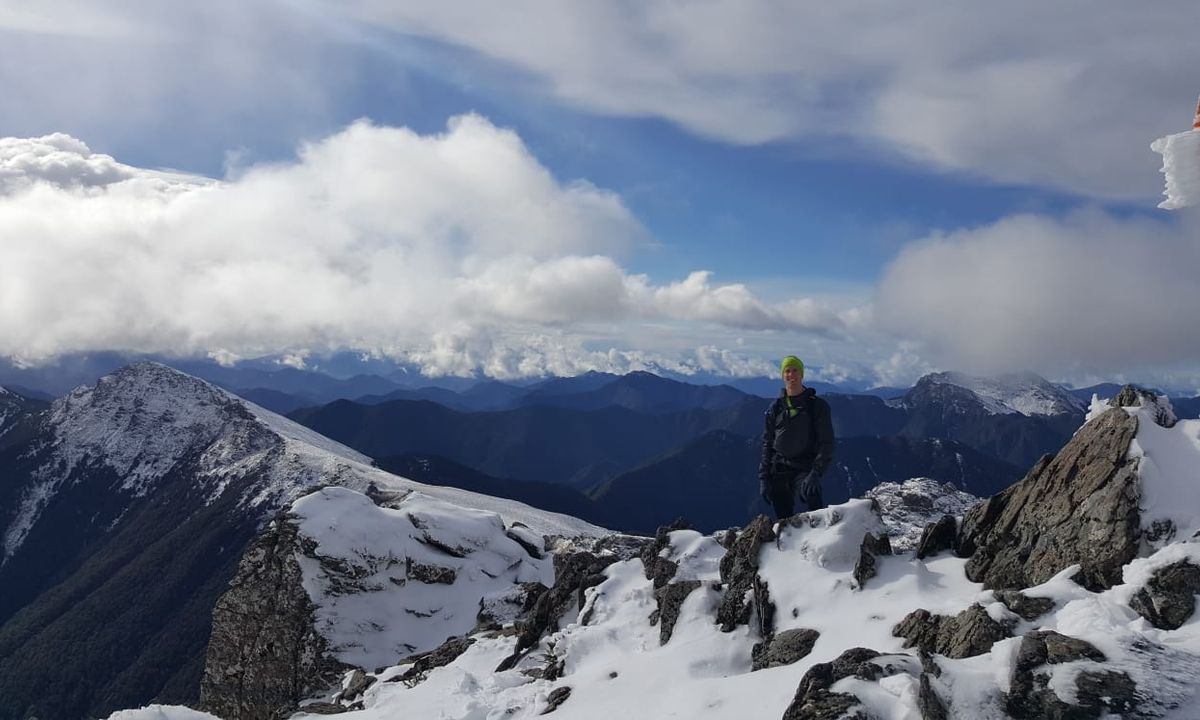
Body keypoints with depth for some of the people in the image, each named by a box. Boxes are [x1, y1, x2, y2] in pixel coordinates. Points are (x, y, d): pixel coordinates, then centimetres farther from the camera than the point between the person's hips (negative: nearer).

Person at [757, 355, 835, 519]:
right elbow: (767, 444, 13)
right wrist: (763, 477, 6)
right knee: (783, 519, 3)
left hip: (805, 468, -3)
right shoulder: (776, 407, 9)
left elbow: (826, 444, -4)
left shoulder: (818, 406, 0)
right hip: (778, 469, 4)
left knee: (810, 491, -34)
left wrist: (816, 473, -17)